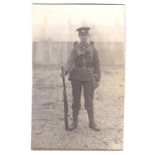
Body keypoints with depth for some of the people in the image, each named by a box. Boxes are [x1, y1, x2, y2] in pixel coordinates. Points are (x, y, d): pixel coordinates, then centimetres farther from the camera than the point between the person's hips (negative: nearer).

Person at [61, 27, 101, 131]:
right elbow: (70, 61, -9)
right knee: (76, 100, 6)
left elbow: (97, 65, 3)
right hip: (76, 77, 1)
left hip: (89, 77, -1)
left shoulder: (93, 49, 1)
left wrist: (98, 79, 0)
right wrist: (65, 71, -29)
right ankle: (75, 122, 16)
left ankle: (92, 123, 13)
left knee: (89, 100, 2)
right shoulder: (75, 49, 3)